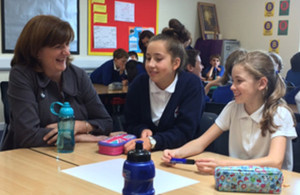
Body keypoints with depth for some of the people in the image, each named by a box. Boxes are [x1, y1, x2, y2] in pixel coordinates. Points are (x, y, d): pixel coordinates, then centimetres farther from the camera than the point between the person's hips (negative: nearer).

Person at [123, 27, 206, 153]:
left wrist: (152, 142, -27)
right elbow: (131, 124, 10)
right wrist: (143, 131, -13)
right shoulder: (138, 84, 2)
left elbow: (184, 132, -13)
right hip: (147, 156, 3)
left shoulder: (191, 85, -8)